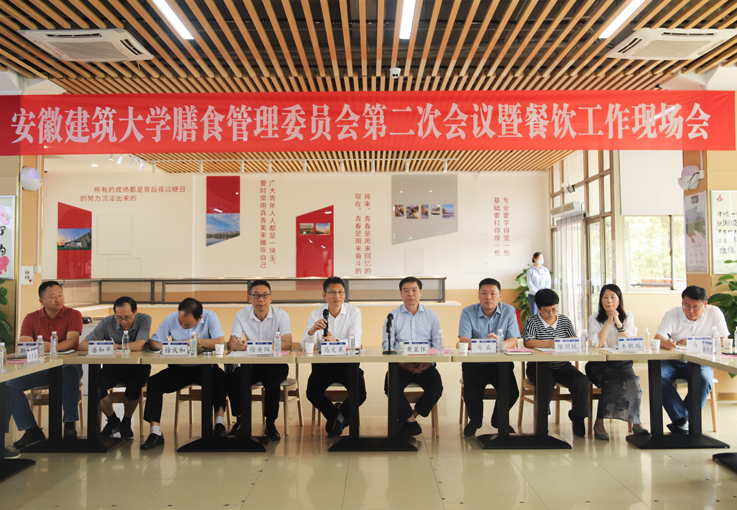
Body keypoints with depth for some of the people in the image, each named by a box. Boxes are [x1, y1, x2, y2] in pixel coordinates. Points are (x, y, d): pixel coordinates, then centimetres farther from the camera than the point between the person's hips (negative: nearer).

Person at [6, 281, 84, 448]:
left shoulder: (73, 315, 1)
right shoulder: (31, 318, 9)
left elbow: (71, 340, -14)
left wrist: (52, 347, -35)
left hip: (66, 365, -3)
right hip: (39, 368, 4)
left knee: (71, 374, -37)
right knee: (10, 384, -20)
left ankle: (69, 424, -24)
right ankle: (32, 430, -12)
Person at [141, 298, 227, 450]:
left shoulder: (210, 317, -11)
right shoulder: (171, 319, -4)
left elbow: (221, 342, -23)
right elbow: (152, 342, -2)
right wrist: (167, 347, -24)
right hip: (179, 368, 3)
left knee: (219, 376, -33)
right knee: (154, 382, -20)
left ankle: (220, 422, -23)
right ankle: (155, 432, -18)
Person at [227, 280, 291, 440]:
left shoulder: (281, 315, -6)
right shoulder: (242, 315, 0)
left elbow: (287, 344, -19)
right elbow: (231, 343, -11)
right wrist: (237, 345, -37)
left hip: (274, 363, -2)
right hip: (249, 364, 2)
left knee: (272, 379, -33)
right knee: (232, 376, -26)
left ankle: (270, 423, -13)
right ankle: (240, 421, -8)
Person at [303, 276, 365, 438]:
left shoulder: (354, 312, -5)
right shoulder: (316, 314, -2)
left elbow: (356, 342, -17)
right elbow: (305, 346, -10)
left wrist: (336, 342, -37)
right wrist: (312, 330, -32)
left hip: (348, 362, -1)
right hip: (323, 363, 1)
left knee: (359, 395, -22)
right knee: (312, 393, -23)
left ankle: (339, 416, 14)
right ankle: (336, 415, 10)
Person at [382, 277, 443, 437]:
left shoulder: (431, 315, 13)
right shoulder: (393, 316, 10)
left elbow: (437, 344, 6)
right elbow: (388, 345, 1)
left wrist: (429, 362, -13)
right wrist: (402, 364, -16)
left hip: (425, 365, 1)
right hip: (400, 365, 0)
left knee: (436, 388, -26)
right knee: (391, 387, -28)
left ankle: (409, 416, 0)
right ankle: (411, 421, -4)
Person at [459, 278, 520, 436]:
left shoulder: (509, 311, 0)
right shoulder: (468, 312, -4)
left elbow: (513, 341, -8)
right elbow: (463, 340, -15)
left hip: (501, 363, 1)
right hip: (474, 363, -1)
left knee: (512, 393, -19)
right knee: (471, 394, -23)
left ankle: (498, 419, 17)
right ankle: (475, 420, 15)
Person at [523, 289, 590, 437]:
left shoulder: (565, 320, 12)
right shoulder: (532, 321, 1)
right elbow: (528, 342, -15)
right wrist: (549, 343, -26)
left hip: (562, 365, 3)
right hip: (539, 366, -3)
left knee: (581, 381, -21)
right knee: (546, 382, -33)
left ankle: (578, 417, -2)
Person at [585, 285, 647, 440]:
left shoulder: (628, 317, 8)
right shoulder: (594, 318, 1)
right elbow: (597, 344, -14)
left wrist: (618, 323, -15)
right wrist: (609, 321, -13)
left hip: (622, 363, 2)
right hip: (599, 365, -2)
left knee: (631, 382, -28)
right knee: (614, 381, -31)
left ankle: (636, 423, -12)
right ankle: (599, 423, -21)